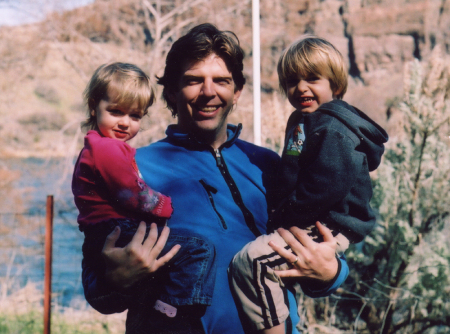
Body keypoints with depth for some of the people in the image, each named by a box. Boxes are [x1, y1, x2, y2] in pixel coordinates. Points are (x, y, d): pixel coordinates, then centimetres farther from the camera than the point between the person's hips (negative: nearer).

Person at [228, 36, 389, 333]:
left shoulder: (333, 130, -17)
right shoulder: (301, 122, 16)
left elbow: (327, 187, -27)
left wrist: (286, 215, -19)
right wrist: (282, 213, 11)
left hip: (328, 229, -11)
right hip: (311, 222, 11)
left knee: (251, 261, -25)